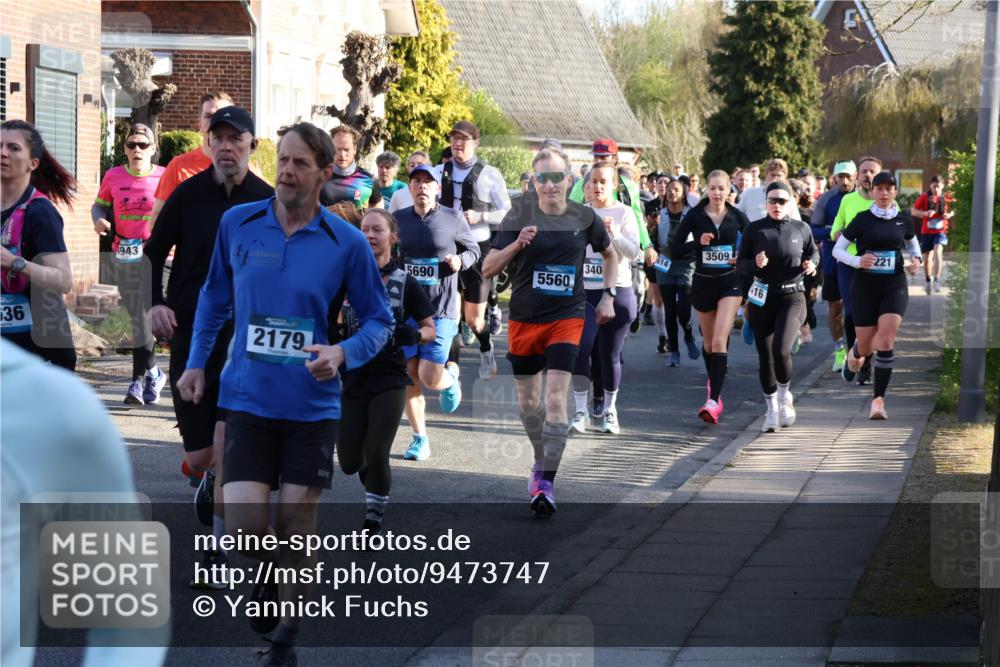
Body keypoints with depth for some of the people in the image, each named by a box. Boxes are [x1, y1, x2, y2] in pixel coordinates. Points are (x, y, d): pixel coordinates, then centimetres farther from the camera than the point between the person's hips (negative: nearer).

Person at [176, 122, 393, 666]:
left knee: (295, 529, 3)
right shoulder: (237, 224, -1)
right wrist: (196, 362, 12)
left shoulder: (348, 244, -7)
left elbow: (378, 320, 2)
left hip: (312, 405, -1)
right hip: (247, 399, 1)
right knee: (244, 523, -10)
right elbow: (215, 295, 16)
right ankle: (271, 568, 26)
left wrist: (343, 354, -17)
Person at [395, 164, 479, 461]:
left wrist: (461, 260, -10)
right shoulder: (397, 219, 6)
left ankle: (451, 375, 27)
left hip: (441, 309, -3)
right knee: (409, 375, 0)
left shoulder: (452, 219, -1)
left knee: (430, 377, -10)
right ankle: (420, 438, 11)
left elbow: (474, 249, 11)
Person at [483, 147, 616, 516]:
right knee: (528, 399, 12)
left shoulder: (585, 218, -1)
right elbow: (488, 269, -6)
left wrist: (608, 296, 10)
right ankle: (542, 460, 38)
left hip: (567, 318, -1)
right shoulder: (517, 218, -4)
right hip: (524, 319, 2)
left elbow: (610, 255, 19)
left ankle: (546, 482, -12)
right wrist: (517, 244, -21)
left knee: (555, 399, -14)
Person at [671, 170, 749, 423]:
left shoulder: (737, 217, -1)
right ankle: (714, 382, 43)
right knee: (709, 342, 15)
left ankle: (714, 400, -20)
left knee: (719, 342, -16)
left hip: (730, 282, -2)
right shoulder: (695, 216, -4)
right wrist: (697, 242, -20)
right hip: (703, 283, 2)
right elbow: (675, 249, -4)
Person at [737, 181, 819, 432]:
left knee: (781, 350, -20)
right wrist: (755, 263, -19)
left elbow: (813, 252, 19)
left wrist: (811, 264, -3)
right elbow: (741, 265, 2)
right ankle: (772, 409, 23)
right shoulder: (754, 230, -1)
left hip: (792, 298, -1)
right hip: (762, 298, 1)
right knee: (765, 357, 5)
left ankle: (784, 396, 8)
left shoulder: (801, 229, 1)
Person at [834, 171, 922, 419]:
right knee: (866, 345, 4)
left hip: (895, 286, 1)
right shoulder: (862, 219, -3)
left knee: (886, 338, -17)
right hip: (865, 286, -1)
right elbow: (837, 249, 1)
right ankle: (855, 354, 45)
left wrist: (916, 260, 3)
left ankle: (878, 399, -15)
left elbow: (913, 243, 24)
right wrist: (857, 261, -18)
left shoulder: (903, 220, 4)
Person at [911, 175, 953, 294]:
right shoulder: (925, 197, -2)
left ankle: (936, 281, -22)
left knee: (938, 251, -24)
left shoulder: (947, 198, -2)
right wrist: (924, 213, -20)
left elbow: (953, 210, 12)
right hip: (927, 231, 2)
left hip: (941, 231, -2)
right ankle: (928, 281, 31)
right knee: (927, 257, 11)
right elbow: (913, 211, -2)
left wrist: (949, 215, -11)